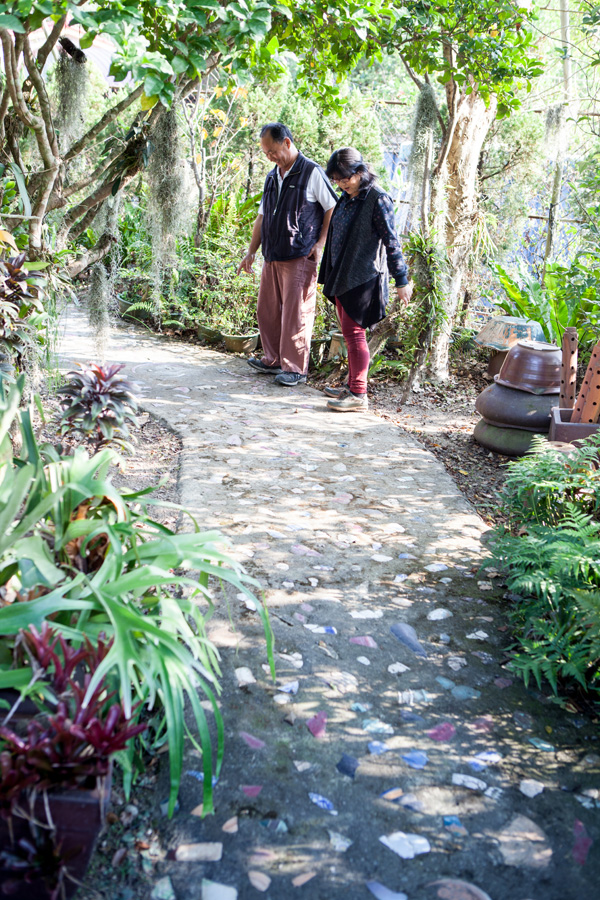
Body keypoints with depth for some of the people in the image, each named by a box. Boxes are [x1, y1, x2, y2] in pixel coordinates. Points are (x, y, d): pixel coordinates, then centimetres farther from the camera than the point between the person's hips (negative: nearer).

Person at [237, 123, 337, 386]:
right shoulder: (272, 177, 18)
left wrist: (320, 244, -12)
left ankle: (295, 369, 0)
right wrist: (251, 251, 17)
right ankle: (273, 360, 23)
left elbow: (333, 209, -4)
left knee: (296, 313, -7)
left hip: (299, 257, -8)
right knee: (266, 309, 11)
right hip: (272, 256, 8)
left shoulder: (312, 172, -4)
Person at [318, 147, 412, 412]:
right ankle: (352, 386, 23)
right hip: (342, 276, 8)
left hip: (363, 278, -8)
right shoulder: (346, 198, 13)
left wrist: (401, 281, -11)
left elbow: (391, 241, -12)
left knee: (354, 332, -8)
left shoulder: (377, 199, -12)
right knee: (349, 333, 13)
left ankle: (359, 395, -3)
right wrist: (331, 275, 26)